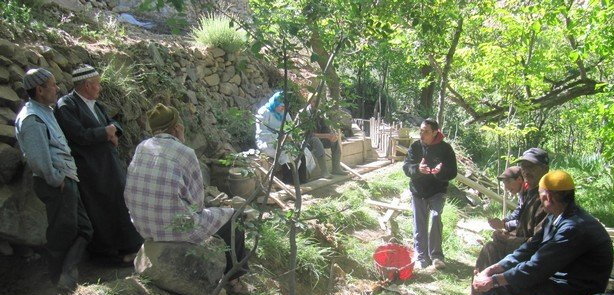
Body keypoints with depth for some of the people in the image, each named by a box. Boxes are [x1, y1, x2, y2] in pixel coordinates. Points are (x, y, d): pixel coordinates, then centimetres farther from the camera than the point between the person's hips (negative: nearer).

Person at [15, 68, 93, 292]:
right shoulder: (31, 119, -18)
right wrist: (56, 180, -12)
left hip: (66, 181, 10)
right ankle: (60, 280, 23)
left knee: (83, 229, 13)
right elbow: (39, 158, -23)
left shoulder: (45, 110, 14)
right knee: (62, 234, 5)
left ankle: (67, 273, 17)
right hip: (56, 185, -9)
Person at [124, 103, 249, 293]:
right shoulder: (185, 153, -16)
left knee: (201, 213, 33)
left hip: (144, 227, 7)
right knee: (232, 216, 16)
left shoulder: (141, 148, 1)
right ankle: (233, 274, 31)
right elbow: (197, 201, -7)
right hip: (177, 228, -7)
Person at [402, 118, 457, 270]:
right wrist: (417, 168, -30)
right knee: (419, 226, 5)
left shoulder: (445, 148, -9)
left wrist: (440, 171, -32)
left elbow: (452, 172, -9)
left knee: (435, 217, -22)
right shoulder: (415, 147, -3)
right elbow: (406, 167, -7)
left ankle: (436, 255, -8)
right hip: (417, 191, 3)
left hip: (437, 191, -3)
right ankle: (422, 257, 19)